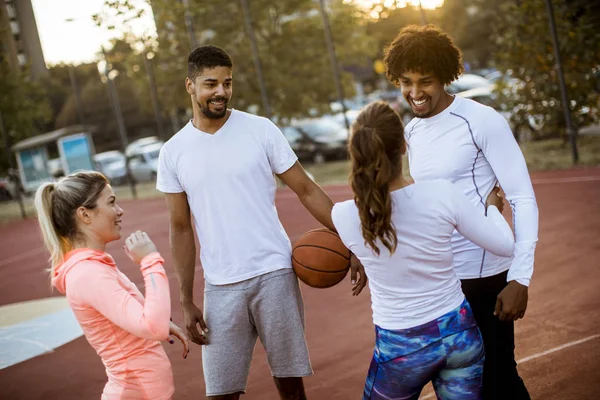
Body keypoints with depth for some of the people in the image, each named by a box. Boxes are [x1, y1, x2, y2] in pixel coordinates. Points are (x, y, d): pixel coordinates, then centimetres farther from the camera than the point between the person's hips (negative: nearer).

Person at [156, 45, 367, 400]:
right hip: (220, 287, 1)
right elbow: (182, 229, 8)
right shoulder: (173, 152, 4)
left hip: (274, 275, -1)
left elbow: (307, 190, 0)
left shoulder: (260, 130, -1)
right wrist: (187, 301, 5)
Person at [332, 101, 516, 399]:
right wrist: (492, 207, 14)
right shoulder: (441, 193, -17)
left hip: (400, 347, -1)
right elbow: (504, 246, -6)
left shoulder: (343, 216, -16)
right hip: (459, 331, 1)